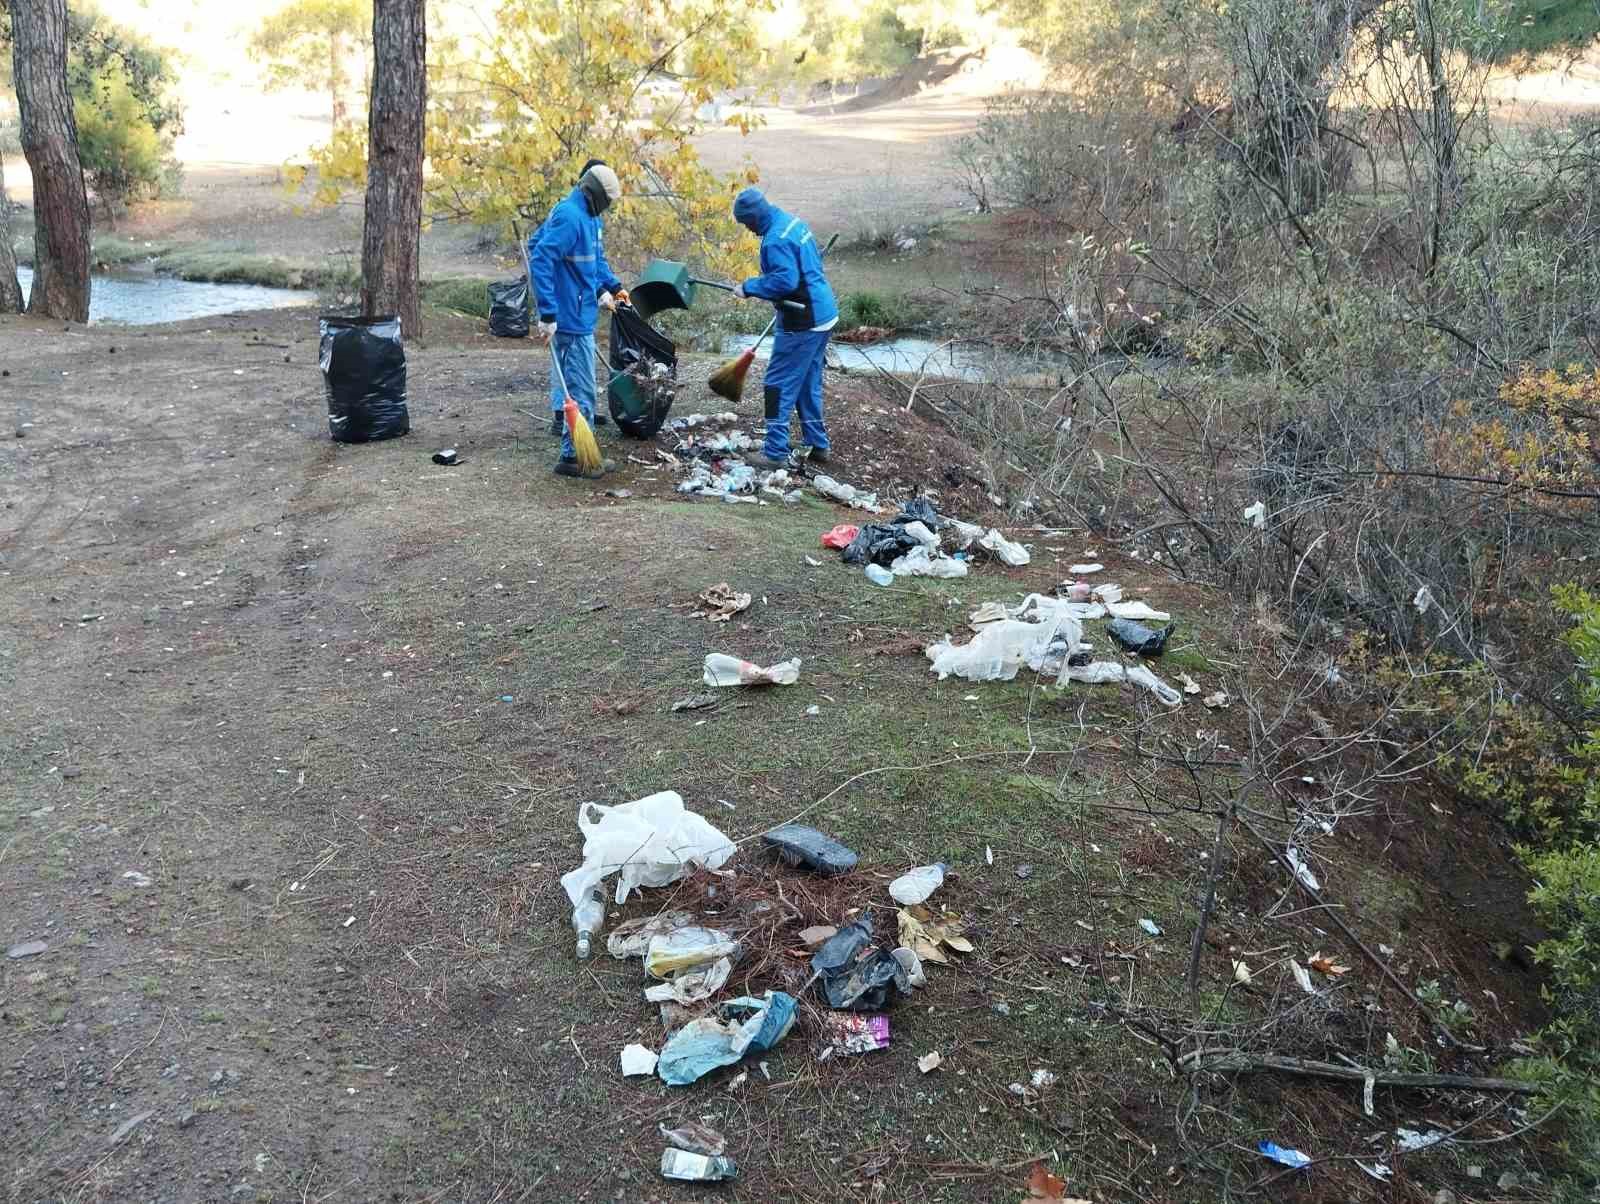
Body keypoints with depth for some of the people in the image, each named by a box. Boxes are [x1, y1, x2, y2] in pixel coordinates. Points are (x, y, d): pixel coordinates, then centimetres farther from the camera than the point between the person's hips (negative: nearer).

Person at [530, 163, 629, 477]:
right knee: (581, 390, -6)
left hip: (581, 316, 10)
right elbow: (540, 261, -24)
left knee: (579, 386, 17)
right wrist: (547, 315, -26)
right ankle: (572, 457, -1)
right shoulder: (569, 217, -18)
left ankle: (575, 451, 27)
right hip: (571, 320, -10)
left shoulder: (589, 218, 14)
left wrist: (612, 286, 16)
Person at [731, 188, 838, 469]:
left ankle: (776, 453, -1)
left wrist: (749, 287, -17)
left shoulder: (776, 240, -20)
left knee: (779, 385, -3)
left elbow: (784, 281, -27)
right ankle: (818, 446, 25)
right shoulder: (794, 222, 11)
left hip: (802, 324, -10)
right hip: (823, 315, 10)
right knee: (809, 385, 18)